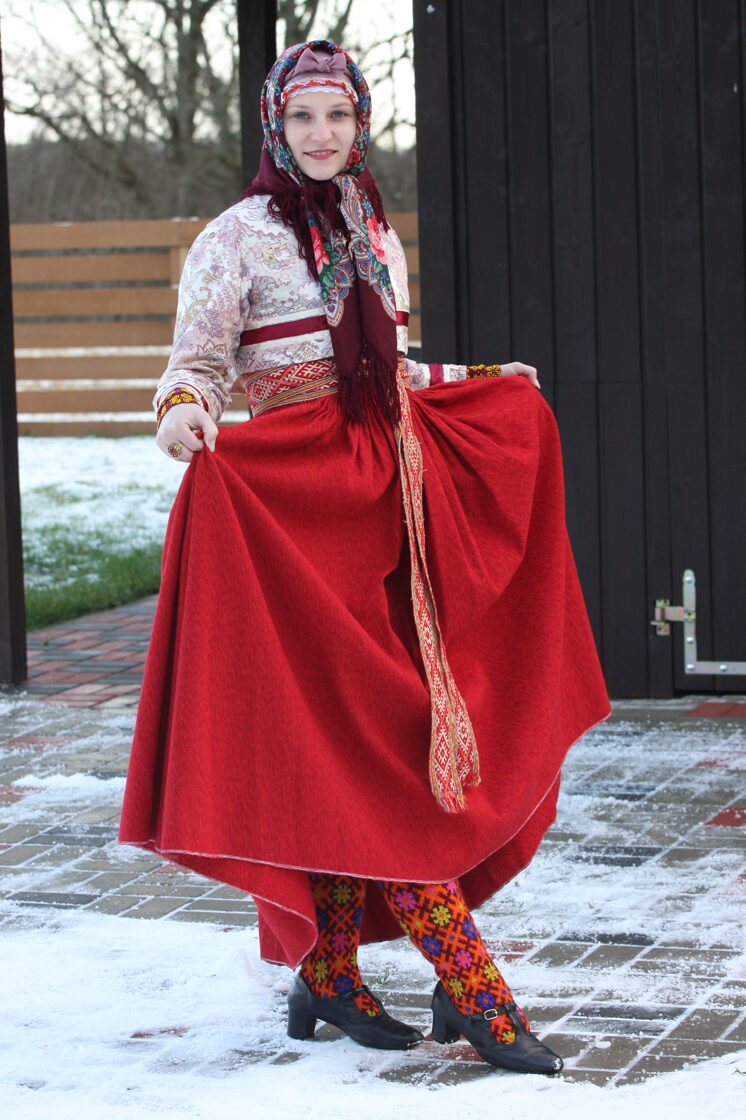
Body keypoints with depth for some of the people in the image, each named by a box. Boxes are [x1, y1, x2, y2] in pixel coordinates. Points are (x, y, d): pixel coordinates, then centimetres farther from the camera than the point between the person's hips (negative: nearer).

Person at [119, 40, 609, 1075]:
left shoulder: (375, 234, 17)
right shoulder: (240, 238, -3)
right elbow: (197, 358, -8)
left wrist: (484, 387, 33)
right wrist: (184, 411, -29)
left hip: (387, 502, 6)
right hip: (297, 508, -6)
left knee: (344, 755, 5)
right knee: (364, 740, -8)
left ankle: (328, 973, 13)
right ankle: (471, 988, -8)